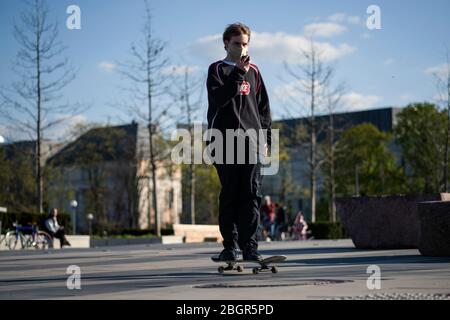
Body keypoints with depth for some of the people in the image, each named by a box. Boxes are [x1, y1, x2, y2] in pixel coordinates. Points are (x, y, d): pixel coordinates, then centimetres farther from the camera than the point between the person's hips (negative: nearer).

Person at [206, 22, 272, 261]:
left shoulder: (253, 71, 17)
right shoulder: (217, 70, 6)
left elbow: (263, 106, 18)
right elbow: (219, 98, -12)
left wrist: (266, 138, 11)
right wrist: (238, 74, -17)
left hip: (251, 141, 3)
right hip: (225, 142, -2)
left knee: (251, 194, -6)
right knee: (229, 194, -1)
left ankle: (249, 246, -7)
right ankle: (230, 245, 6)